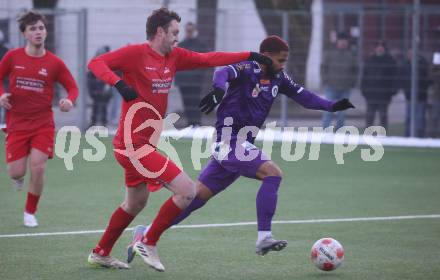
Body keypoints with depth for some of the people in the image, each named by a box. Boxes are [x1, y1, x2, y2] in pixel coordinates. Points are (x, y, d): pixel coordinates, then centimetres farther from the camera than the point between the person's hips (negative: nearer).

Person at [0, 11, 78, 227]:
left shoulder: (54, 63, -5)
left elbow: (72, 87, 4)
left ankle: (30, 212, 12)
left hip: (43, 124, 0)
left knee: (38, 168, -11)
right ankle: (18, 177, 38)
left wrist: (70, 101, -18)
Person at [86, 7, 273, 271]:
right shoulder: (136, 53, -13)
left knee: (136, 203, 25)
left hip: (141, 145, 10)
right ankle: (148, 244, -1)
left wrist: (250, 56, 13)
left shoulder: (174, 57, 10)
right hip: (135, 145, -10)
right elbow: (96, 63, -18)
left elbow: (208, 59, 14)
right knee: (187, 191, -11)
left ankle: (100, 254, 37)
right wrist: (119, 83, -35)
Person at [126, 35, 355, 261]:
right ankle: (263, 238, -21)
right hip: (230, 141, -8)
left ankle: (146, 233, 12)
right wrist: (219, 89, -55)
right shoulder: (247, 69, -13)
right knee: (273, 173, -20)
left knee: (198, 195, 8)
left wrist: (332, 106, 2)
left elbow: (303, 96, 16)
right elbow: (224, 73, -33)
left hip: (241, 144, 8)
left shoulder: (278, 78, 11)